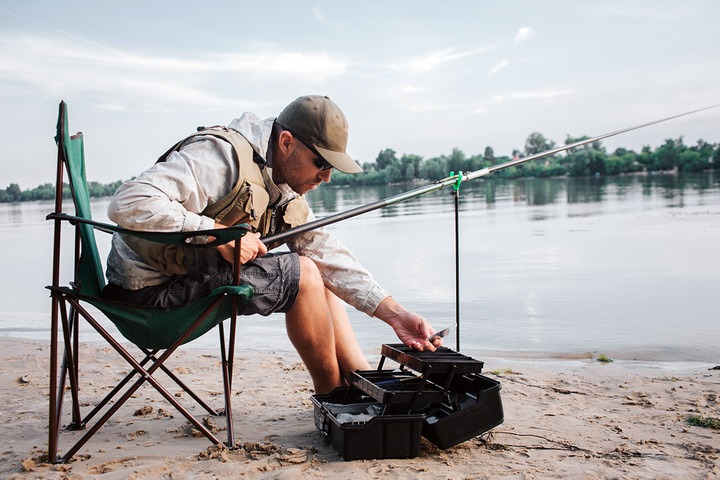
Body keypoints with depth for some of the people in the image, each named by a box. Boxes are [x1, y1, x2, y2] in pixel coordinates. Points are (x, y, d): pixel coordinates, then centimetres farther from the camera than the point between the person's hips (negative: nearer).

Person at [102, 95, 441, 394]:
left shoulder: (285, 191, 5)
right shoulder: (221, 155, -22)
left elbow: (330, 255, 1)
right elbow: (127, 204, -31)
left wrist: (394, 313, -9)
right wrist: (219, 231, -29)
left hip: (195, 272, 9)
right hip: (152, 287, -9)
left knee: (319, 273, 4)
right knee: (302, 275, -17)